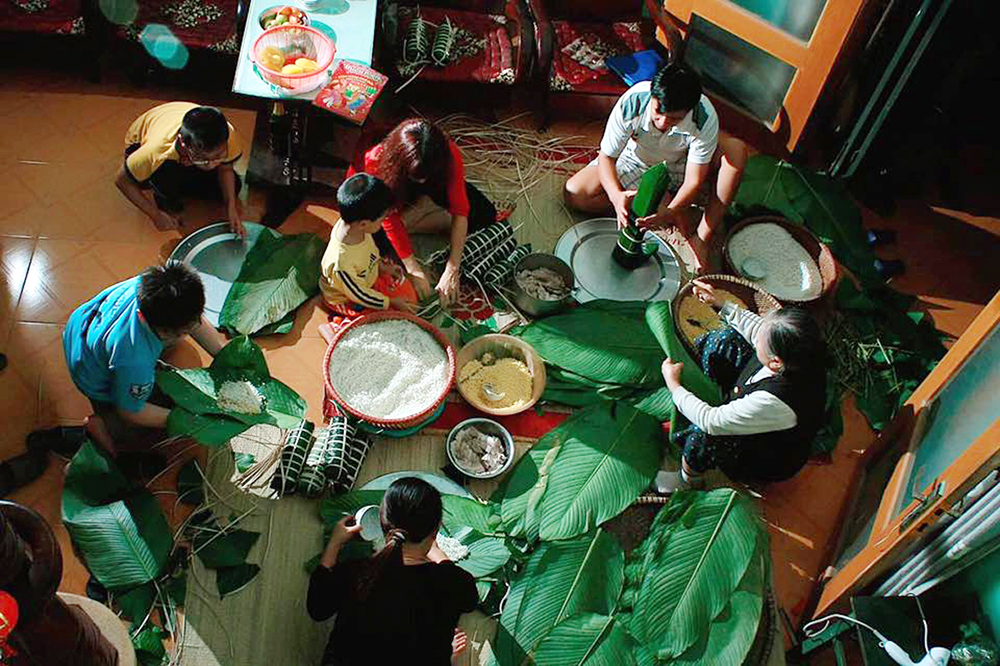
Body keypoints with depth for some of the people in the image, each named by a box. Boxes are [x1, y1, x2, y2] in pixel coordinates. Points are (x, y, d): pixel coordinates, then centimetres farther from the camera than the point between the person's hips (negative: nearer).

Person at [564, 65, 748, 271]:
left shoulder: (705, 119, -34)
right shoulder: (630, 104, -34)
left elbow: (693, 181, -30)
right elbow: (607, 157, -24)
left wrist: (670, 212, -50)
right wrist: (616, 196, -45)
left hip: (679, 166, -1)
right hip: (636, 161, 1)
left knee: (736, 150, -30)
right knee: (574, 194, -21)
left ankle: (702, 238, -27)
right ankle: (662, 200, -14)